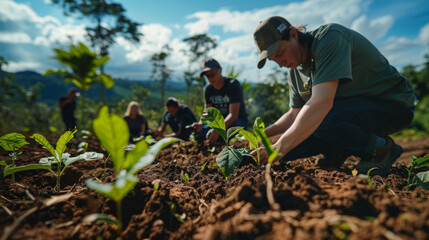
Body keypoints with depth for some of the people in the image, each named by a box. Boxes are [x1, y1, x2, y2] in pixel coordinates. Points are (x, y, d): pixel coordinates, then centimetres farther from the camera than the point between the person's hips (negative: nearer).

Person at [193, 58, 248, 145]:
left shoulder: (233, 84, -17)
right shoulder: (208, 89, 1)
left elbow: (233, 115, -25)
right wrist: (201, 124, -25)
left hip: (237, 121, -5)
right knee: (198, 134, -19)